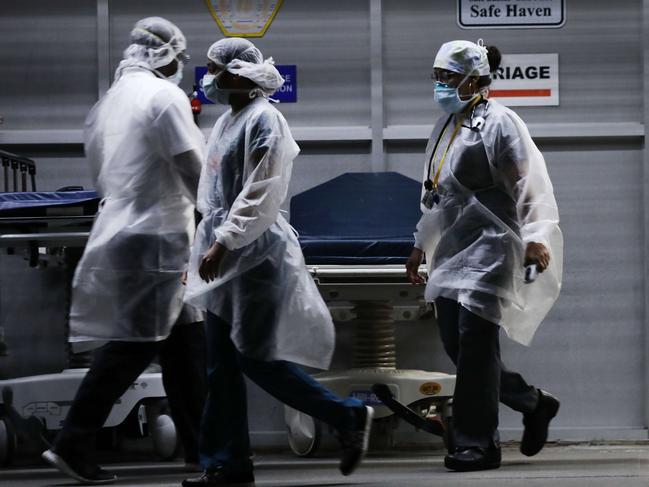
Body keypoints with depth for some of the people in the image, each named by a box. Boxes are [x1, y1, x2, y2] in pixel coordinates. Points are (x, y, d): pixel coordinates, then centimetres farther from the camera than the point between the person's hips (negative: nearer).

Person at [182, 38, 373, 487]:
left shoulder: (264, 120, -14)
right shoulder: (228, 120, 13)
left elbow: (261, 197, -20)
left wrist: (223, 243, -23)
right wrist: (210, 245, 17)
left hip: (256, 253, -9)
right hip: (227, 255, 9)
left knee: (256, 359, -8)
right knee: (222, 365, 7)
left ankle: (348, 418, 5)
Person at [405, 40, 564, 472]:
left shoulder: (499, 123, -8)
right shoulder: (447, 126, 18)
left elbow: (524, 186, -14)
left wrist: (534, 240, -21)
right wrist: (421, 246, 24)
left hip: (488, 248, -9)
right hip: (453, 250, 9)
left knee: (475, 342, -10)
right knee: (455, 343, 6)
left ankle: (478, 443, -4)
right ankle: (533, 404, 23)